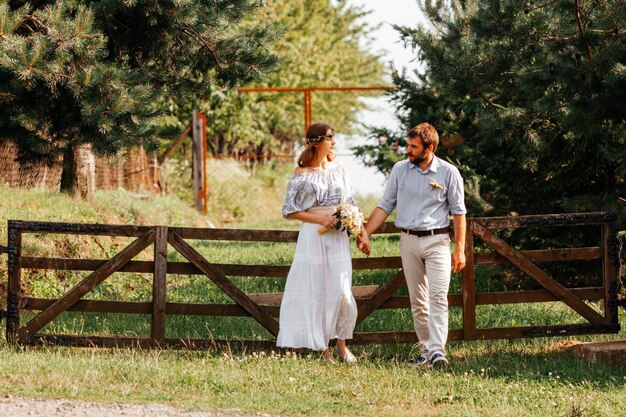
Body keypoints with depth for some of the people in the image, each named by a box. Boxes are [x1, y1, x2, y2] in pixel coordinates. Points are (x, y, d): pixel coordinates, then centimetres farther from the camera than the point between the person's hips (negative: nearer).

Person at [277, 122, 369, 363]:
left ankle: (341, 343, 11)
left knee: (342, 291, -8)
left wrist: (359, 226, 2)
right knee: (315, 293, 0)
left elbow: (351, 202, 16)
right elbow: (289, 210, -2)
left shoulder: (338, 169, 9)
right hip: (313, 236, -3)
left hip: (338, 237, 3)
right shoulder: (302, 175, -3)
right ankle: (323, 348, 9)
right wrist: (320, 219, -11)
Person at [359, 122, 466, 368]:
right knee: (417, 301, 5)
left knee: (438, 297, -14)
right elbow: (385, 206, 9)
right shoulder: (400, 170, 5)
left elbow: (458, 212, 1)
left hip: (437, 240, -4)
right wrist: (365, 234, 3)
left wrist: (460, 249, -3)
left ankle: (438, 350, -22)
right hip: (409, 241, 4)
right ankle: (425, 352, 10)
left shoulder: (448, 173, -3)